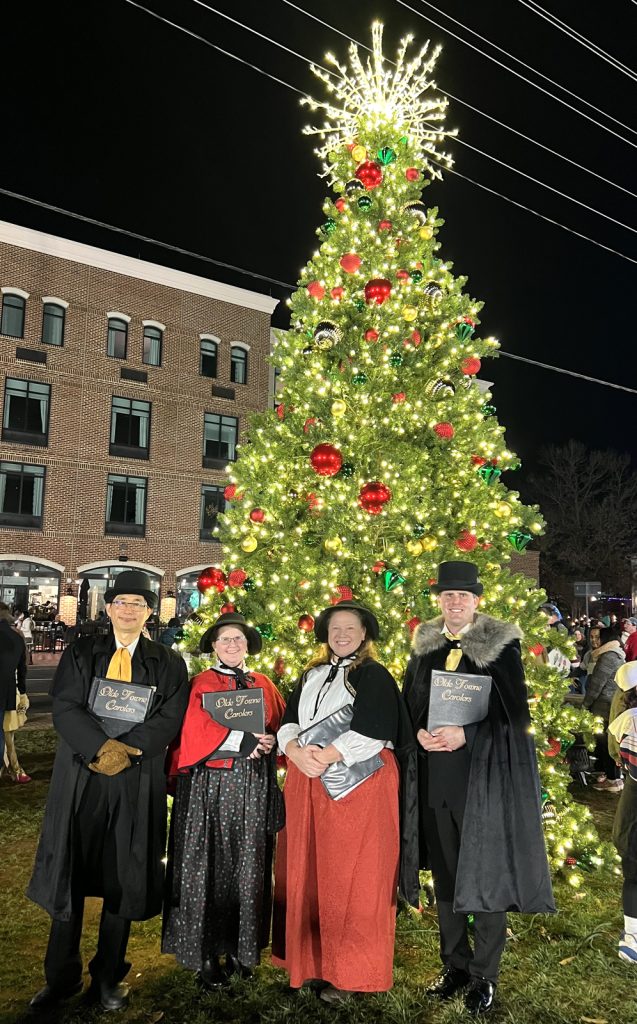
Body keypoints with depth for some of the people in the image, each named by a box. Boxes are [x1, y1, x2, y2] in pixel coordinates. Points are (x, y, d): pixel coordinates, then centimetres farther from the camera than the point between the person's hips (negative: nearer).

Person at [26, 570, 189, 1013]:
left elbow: (170, 717, -4)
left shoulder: (167, 662, 5)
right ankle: (63, 977, 26)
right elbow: (65, 708, -4)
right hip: (81, 778, 1)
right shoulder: (80, 653, 6)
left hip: (137, 781, 0)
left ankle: (110, 976, 27)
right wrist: (101, 747, -19)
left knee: (123, 879, 9)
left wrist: (127, 750, -18)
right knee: (71, 875, 8)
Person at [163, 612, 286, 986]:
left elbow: (281, 727, 11)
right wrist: (247, 742, -14)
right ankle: (205, 953, 16)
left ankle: (239, 948, 23)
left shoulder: (264, 685, 12)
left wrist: (272, 743, -11)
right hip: (210, 787, -3)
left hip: (254, 789, 3)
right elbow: (196, 734, -11)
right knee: (206, 868, 3)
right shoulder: (202, 684, 0)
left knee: (247, 868, 9)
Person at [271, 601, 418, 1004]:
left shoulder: (374, 675, -4)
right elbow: (288, 721, 8)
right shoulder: (311, 676, 15)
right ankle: (310, 957, 26)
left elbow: (372, 732, -14)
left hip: (357, 782, -6)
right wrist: (296, 752, -12)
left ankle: (349, 972, 14)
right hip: (306, 782, 6)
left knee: (349, 877, 1)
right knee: (308, 873, 11)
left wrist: (327, 757, -17)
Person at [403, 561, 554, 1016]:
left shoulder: (502, 644, -7)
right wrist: (420, 734, -11)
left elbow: (515, 713, -10)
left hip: (485, 774, -4)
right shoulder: (425, 645, 5)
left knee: (485, 876, 5)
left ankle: (484, 975, 24)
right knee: (445, 873, 15)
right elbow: (409, 703, 9)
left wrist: (466, 735, -21)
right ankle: (455, 964, 33)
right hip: (435, 776, 4)